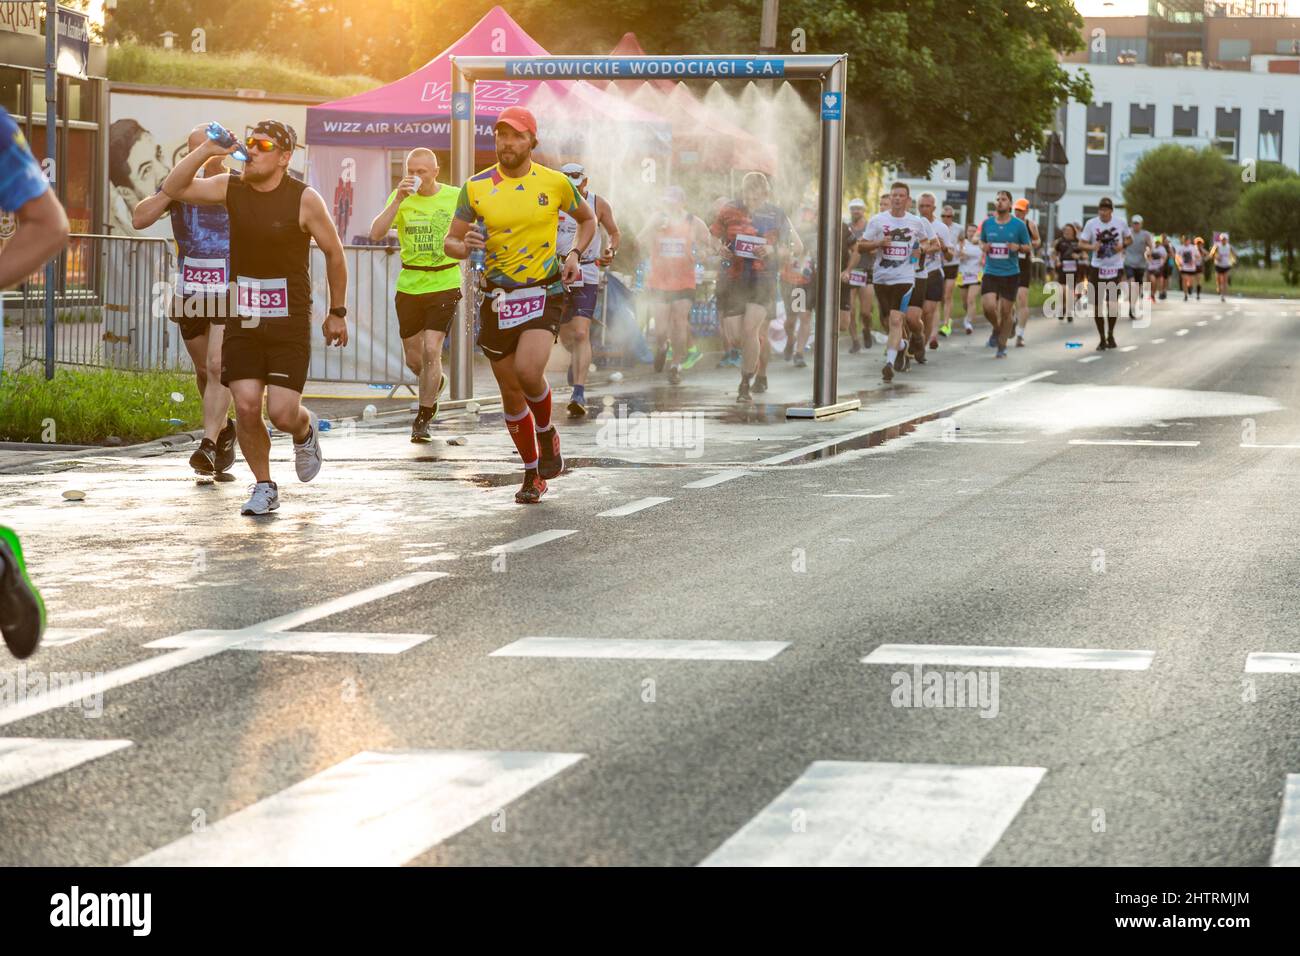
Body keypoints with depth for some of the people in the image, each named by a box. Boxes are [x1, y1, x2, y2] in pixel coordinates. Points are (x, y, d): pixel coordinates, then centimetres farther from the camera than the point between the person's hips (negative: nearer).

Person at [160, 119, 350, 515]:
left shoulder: (304, 199, -9)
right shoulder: (231, 188, 2)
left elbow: (334, 253, 0)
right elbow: (174, 188, -5)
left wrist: (337, 313, 4)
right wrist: (206, 151, -16)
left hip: (290, 323, -3)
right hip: (243, 321, 3)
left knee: (282, 412, -9)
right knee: (246, 407, -6)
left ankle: (305, 431, 29)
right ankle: (264, 487, 13)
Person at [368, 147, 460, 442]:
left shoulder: (454, 198, -3)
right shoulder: (399, 197, -3)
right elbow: (376, 233, -17)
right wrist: (398, 200, -25)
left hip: (444, 285, -2)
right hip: (409, 285, 2)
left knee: (431, 350, -15)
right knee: (413, 358, 10)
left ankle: (423, 419, -4)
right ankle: (435, 383, 45)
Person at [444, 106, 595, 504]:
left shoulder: (555, 183, -1)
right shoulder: (475, 187, 1)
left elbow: (588, 219, 17)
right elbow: (450, 242, 7)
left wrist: (574, 253, 0)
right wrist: (465, 246, -17)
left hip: (544, 293, -2)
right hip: (497, 298, 2)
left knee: (529, 371, -25)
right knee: (511, 393, 7)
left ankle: (546, 433, 6)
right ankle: (532, 472, 24)